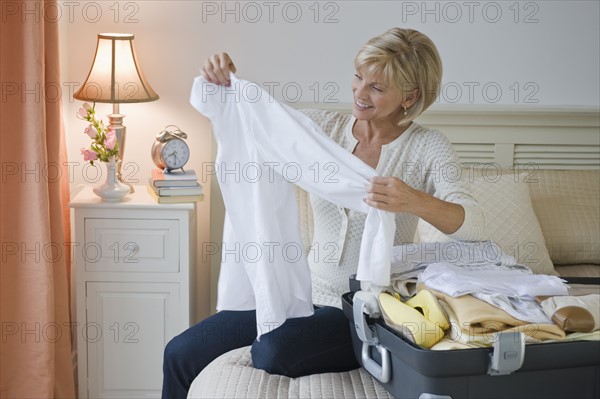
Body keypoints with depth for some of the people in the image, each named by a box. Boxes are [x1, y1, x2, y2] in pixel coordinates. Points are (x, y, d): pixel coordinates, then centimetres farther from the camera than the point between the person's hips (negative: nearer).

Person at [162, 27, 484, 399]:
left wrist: (415, 202, -43)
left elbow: (473, 225, -22)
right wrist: (222, 86, -18)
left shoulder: (428, 147, -9)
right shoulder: (325, 126, 2)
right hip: (307, 294, 5)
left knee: (273, 352, -33)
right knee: (181, 354, -4)